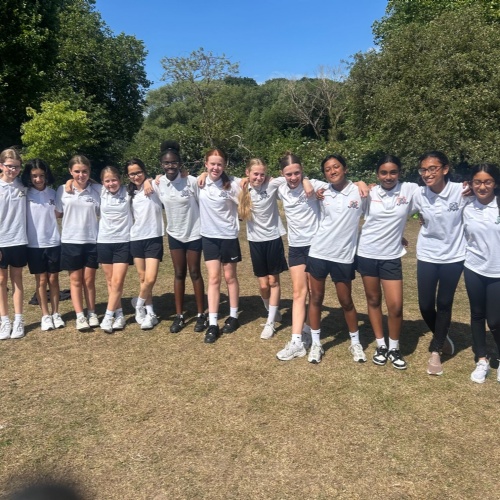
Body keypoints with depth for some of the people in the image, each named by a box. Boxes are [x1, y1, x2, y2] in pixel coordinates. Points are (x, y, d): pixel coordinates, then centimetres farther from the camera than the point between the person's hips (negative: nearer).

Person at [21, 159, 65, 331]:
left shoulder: (53, 193, 3)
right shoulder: (25, 194, -4)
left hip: (53, 243, 1)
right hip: (34, 244, -1)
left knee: (53, 279, 9)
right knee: (41, 280, 7)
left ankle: (55, 313, 20)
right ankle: (45, 315, 17)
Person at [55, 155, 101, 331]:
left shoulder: (98, 189, -4)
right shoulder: (63, 190, -1)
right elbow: (57, 213, 5)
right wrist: (73, 216, -6)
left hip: (92, 240, 0)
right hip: (70, 241, 0)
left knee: (89, 280, 9)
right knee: (75, 280, 8)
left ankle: (92, 313, 22)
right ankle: (80, 316, 16)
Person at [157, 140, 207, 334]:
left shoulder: (192, 181, -17)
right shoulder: (159, 183, -7)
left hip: (194, 233, -3)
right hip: (174, 234, 3)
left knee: (195, 273, 5)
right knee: (179, 274, 10)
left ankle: (201, 315, 18)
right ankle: (179, 315, 20)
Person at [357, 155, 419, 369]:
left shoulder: (409, 190, -5)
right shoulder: (369, 193, -2)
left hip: (391, 256, -1)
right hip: (367, 254, 1)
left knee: (396, 305, -2)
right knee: (373, 301, 12)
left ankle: (394, 348, 21)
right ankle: (381, 345, 29)